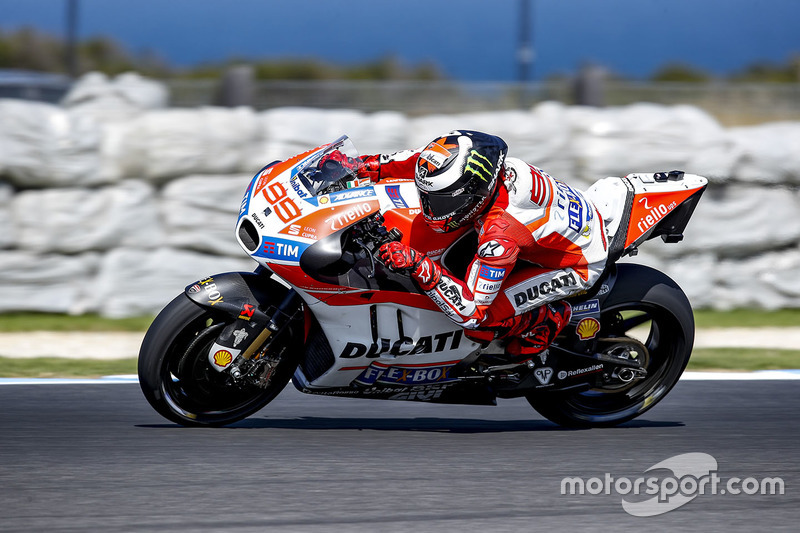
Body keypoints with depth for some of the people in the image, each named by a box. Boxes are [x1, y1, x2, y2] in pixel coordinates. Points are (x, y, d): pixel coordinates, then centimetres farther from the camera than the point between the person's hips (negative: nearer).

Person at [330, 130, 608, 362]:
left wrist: (419, 266, -43)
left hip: (578, 267, -8)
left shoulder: (501, 234, -40)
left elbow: (472, 313, -35)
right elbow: (424, 160, 2)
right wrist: (370, 166, -5)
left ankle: (547, 320, 7)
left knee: (480, 324, -19)